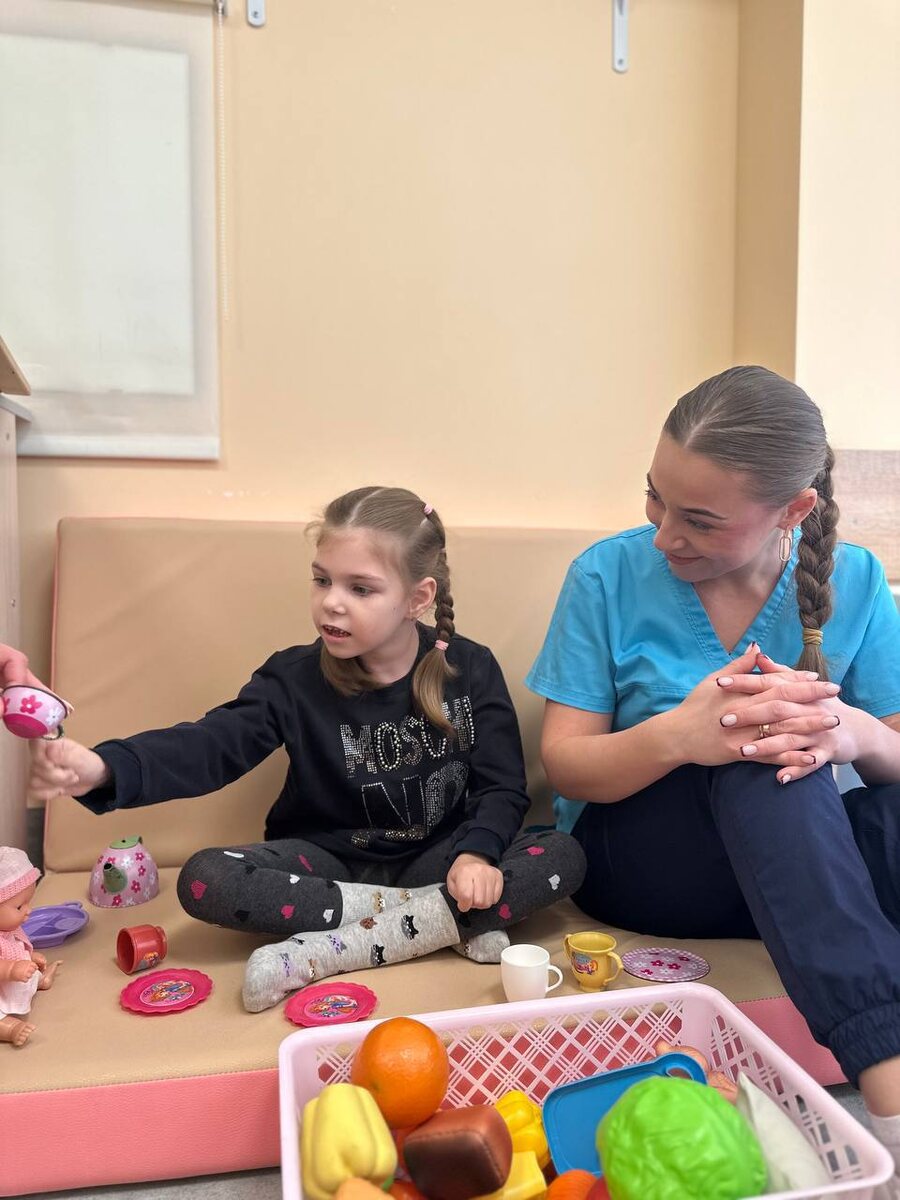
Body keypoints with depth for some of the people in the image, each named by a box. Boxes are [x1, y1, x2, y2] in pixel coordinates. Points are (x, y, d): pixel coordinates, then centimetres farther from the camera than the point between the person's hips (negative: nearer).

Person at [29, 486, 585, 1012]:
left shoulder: (472, 670, -8)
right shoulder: (296, 677, -8)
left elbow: (502, 786, -7)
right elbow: (213, 745, -19)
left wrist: (475, 853, -28)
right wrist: (104, 767, -37)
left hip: (437, 858, 0)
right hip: (327, 862, 1)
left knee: (563, 856, -25)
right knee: (205, 881, -26)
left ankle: (337, 949, -25)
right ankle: (445, 921, -22)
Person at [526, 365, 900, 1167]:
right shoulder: (610, 576, -8)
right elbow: (564, 763, -8)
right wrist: (676, 735, -30)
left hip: (799, 863, 3)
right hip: (633, 856, -2)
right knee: (750, 753, -33)